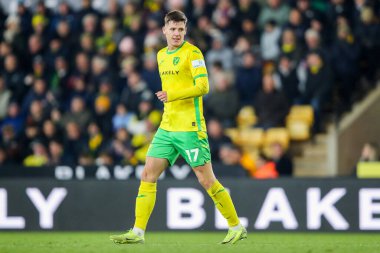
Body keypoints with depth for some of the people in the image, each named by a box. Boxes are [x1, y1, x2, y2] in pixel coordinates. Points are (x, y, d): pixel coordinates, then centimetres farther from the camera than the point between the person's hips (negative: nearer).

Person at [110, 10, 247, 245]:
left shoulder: (192, 52, -8)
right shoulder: (161, 55, 15)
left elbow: (203, 86, -17)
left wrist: (172, 95, -23)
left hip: (190, 128, -7)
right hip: (167, 128, 7)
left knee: (207, 180, -5)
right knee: (148, 175, -1)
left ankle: (236, 227, 8)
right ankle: (138, 232, 1)